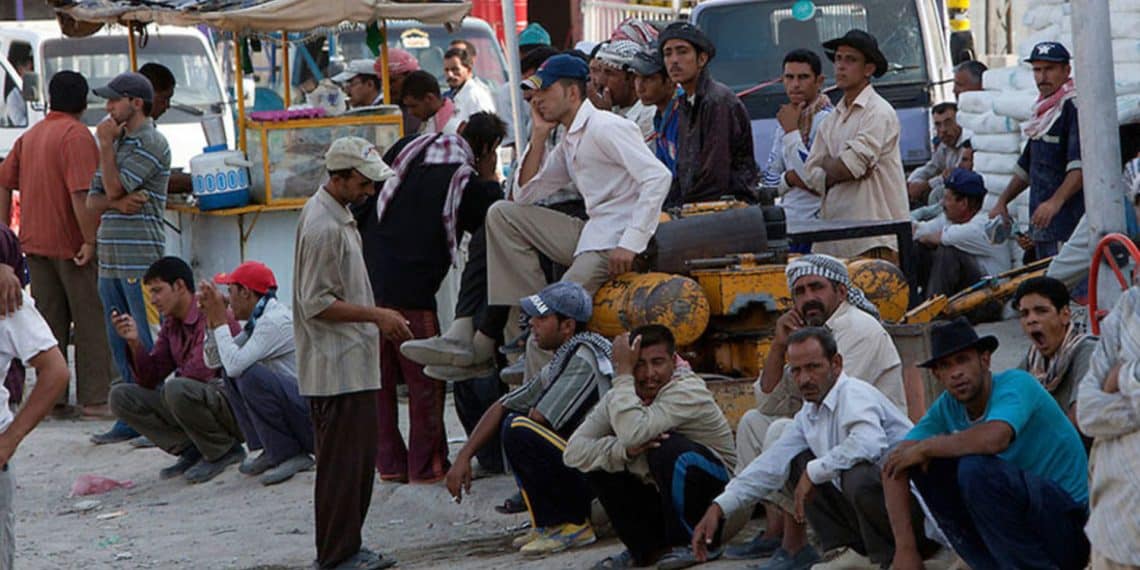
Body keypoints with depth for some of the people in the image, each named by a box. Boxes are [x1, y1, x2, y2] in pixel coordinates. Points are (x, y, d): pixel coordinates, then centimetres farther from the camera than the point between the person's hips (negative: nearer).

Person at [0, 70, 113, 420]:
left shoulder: (30, 136, 12)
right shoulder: (77, 136, -13)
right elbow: (81, 193, -22)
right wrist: (90, 239, -21)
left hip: (35, 244, 7)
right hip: (72, 245, -7)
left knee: (49, 324, 11)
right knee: (92, 324, -1)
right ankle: (94, 400, -3)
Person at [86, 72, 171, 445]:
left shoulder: (152, 143, -8)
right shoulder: (116, 141, 18)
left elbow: (114, 187, -15)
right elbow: (93, 198, 14)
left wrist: (105, 143, -5)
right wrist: (118, 203, -8)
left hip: (140, 258, -9)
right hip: (110, 259, 9)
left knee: (149, 344, -6)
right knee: (120, 344, 11)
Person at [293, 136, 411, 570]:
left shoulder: (338, 217, 14)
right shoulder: (323, 227, -19)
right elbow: (317, 304, -21)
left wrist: (379, 318, 16)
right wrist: (376, 316, -16)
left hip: (352, 364, 10)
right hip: (337, 368, -10)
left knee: (358, 460, 14)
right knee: (342, 463, -5)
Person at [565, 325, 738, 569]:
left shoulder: (689, 391, -23)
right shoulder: (621, 396, -4)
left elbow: (633, 434, -40)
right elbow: (573, 452, -16)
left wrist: (623, 374, -29)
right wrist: (624, 450, -33)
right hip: (661, 495, 6)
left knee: (668, 447, -32)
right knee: (598, 456, -11)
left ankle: (683, 543, -12)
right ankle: (648, 548, 0)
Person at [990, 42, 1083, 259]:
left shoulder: (1074, 107, -9)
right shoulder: (1043, 110, 21)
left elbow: (1080, 165, -21)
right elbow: (1026, 166, 31)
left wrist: (1056, 201, -32)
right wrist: (1002, 202, 26)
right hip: (1043, 224, 9)